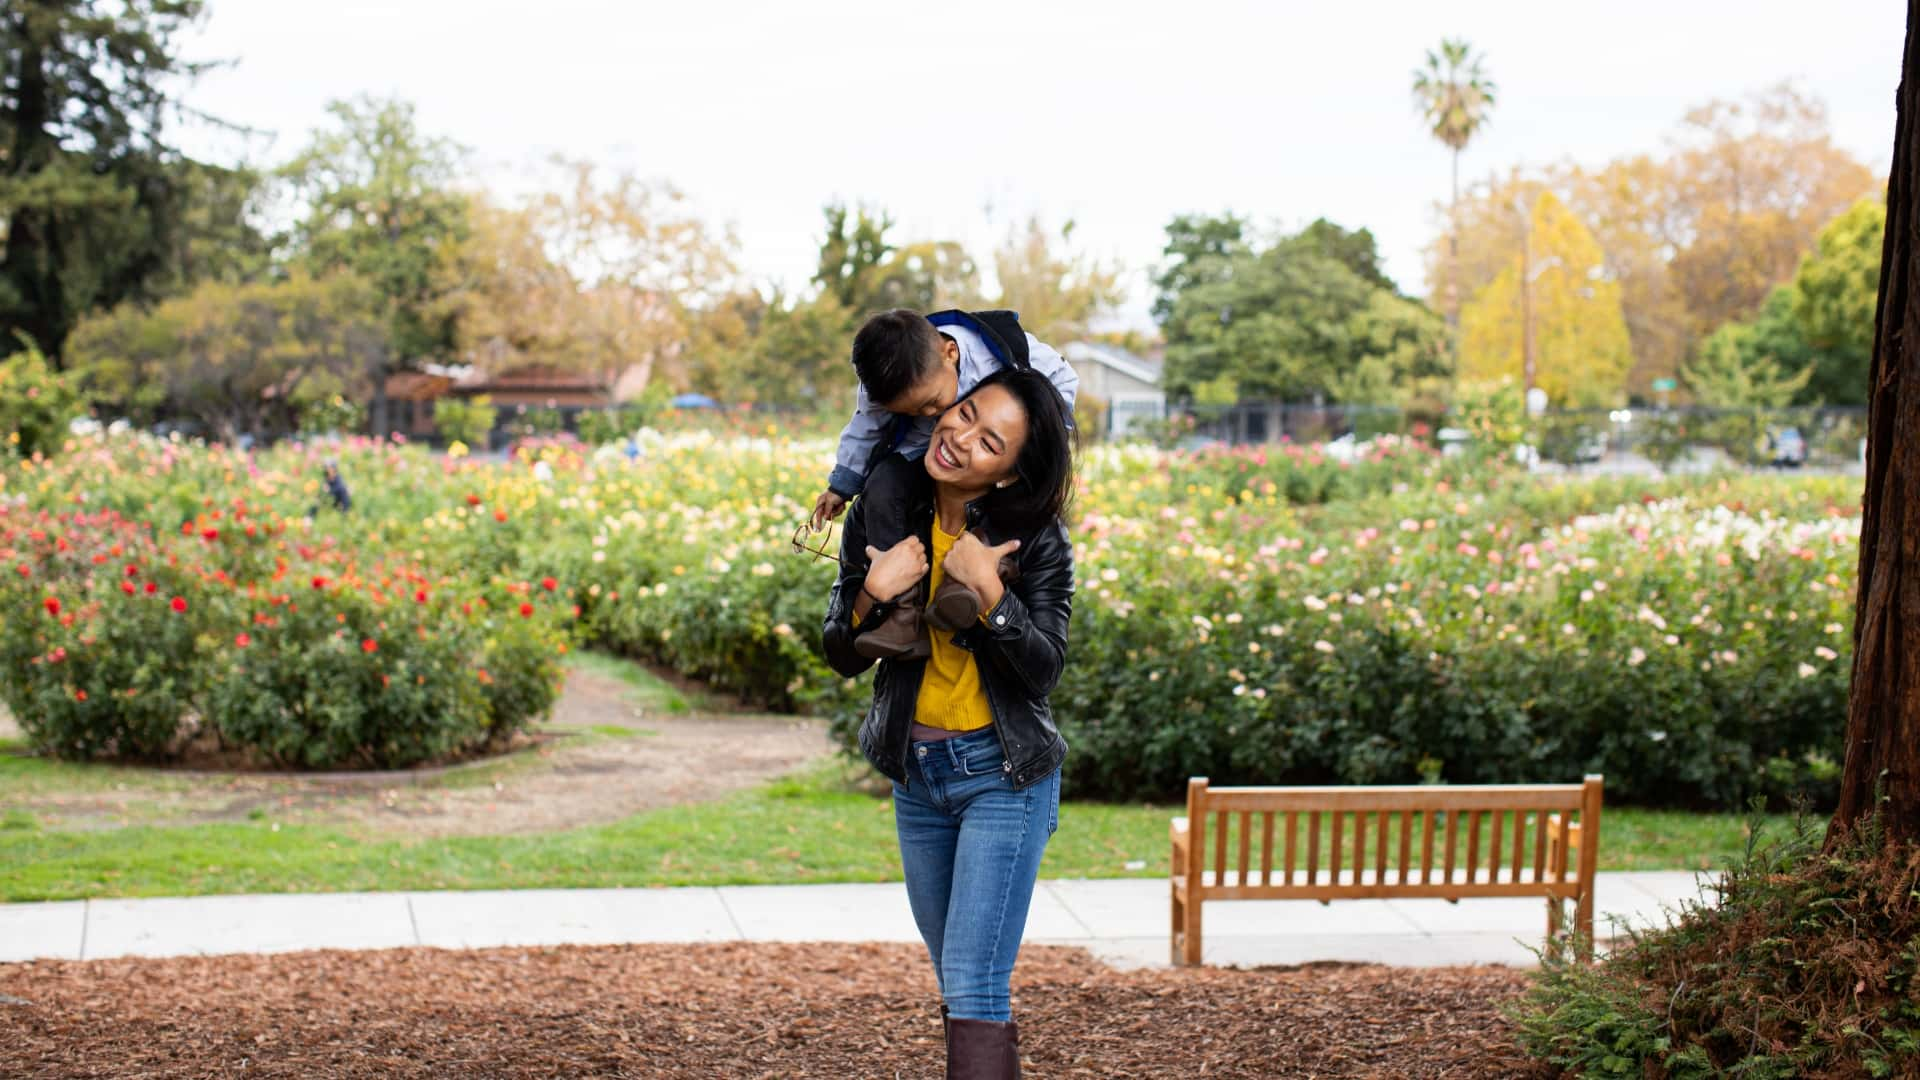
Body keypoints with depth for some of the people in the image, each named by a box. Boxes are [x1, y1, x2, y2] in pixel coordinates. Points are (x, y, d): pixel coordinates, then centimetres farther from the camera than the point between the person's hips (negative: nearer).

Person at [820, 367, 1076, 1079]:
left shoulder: (1035, 539, -13)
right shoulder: (880, 512, -4)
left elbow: (1043, 670, -16)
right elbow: (842, 657, 0)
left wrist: (987, 591, -28)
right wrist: (873, 594, -19)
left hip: (1003, 775, -5)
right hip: (914, 773, 5)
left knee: (973, 992, -12)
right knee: (957, 982, 18)